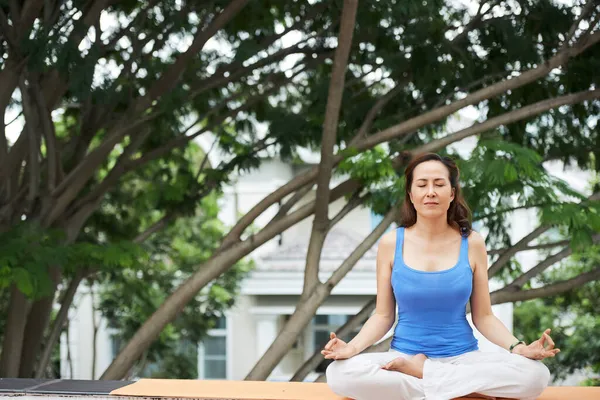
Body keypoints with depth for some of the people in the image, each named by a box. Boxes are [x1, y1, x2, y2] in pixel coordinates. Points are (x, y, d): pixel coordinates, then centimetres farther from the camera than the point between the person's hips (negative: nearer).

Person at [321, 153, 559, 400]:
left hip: (463, 357, 0)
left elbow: (483, 317, 3)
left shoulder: (472, 243, 0)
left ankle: (419, 371, -16)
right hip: (404, 356, 0)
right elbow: (383, 316, 2)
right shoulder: (391, 243, -1)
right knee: (340, 374, -31)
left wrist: (518, 348, -15)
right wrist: (352, 347, -17)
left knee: (535, 375, -29)